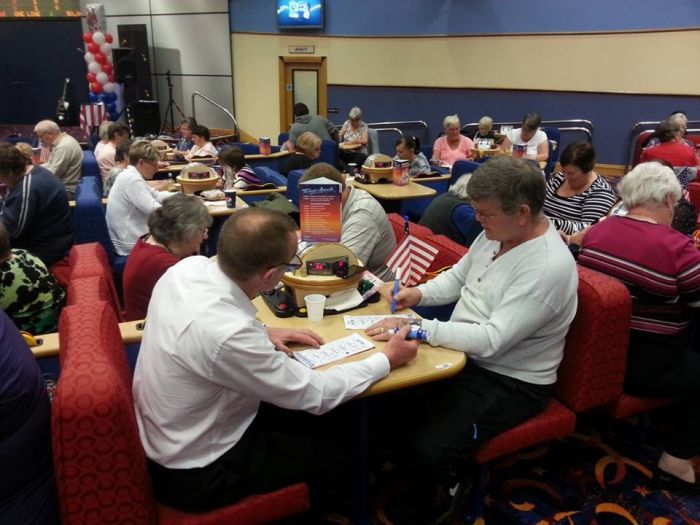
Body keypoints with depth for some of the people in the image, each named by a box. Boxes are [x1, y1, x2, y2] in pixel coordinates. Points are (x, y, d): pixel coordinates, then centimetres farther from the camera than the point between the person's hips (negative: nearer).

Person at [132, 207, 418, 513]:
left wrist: (262, 334, 1)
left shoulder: (189, 267, -14)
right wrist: (388, 359, -11)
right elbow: (315, 395, -23)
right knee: (334, 454, 10)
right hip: (194, 473, -7)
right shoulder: (227, 334, -37)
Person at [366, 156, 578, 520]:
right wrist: (420, 294, -4)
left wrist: (416, 328, -29)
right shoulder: (496, 233, -1)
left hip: (510, 382, -8)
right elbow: (458, 277, 15)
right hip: (465, 356, 8)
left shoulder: (549, 267, -28)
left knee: (430, 447, -23)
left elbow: (491, 340, -31)